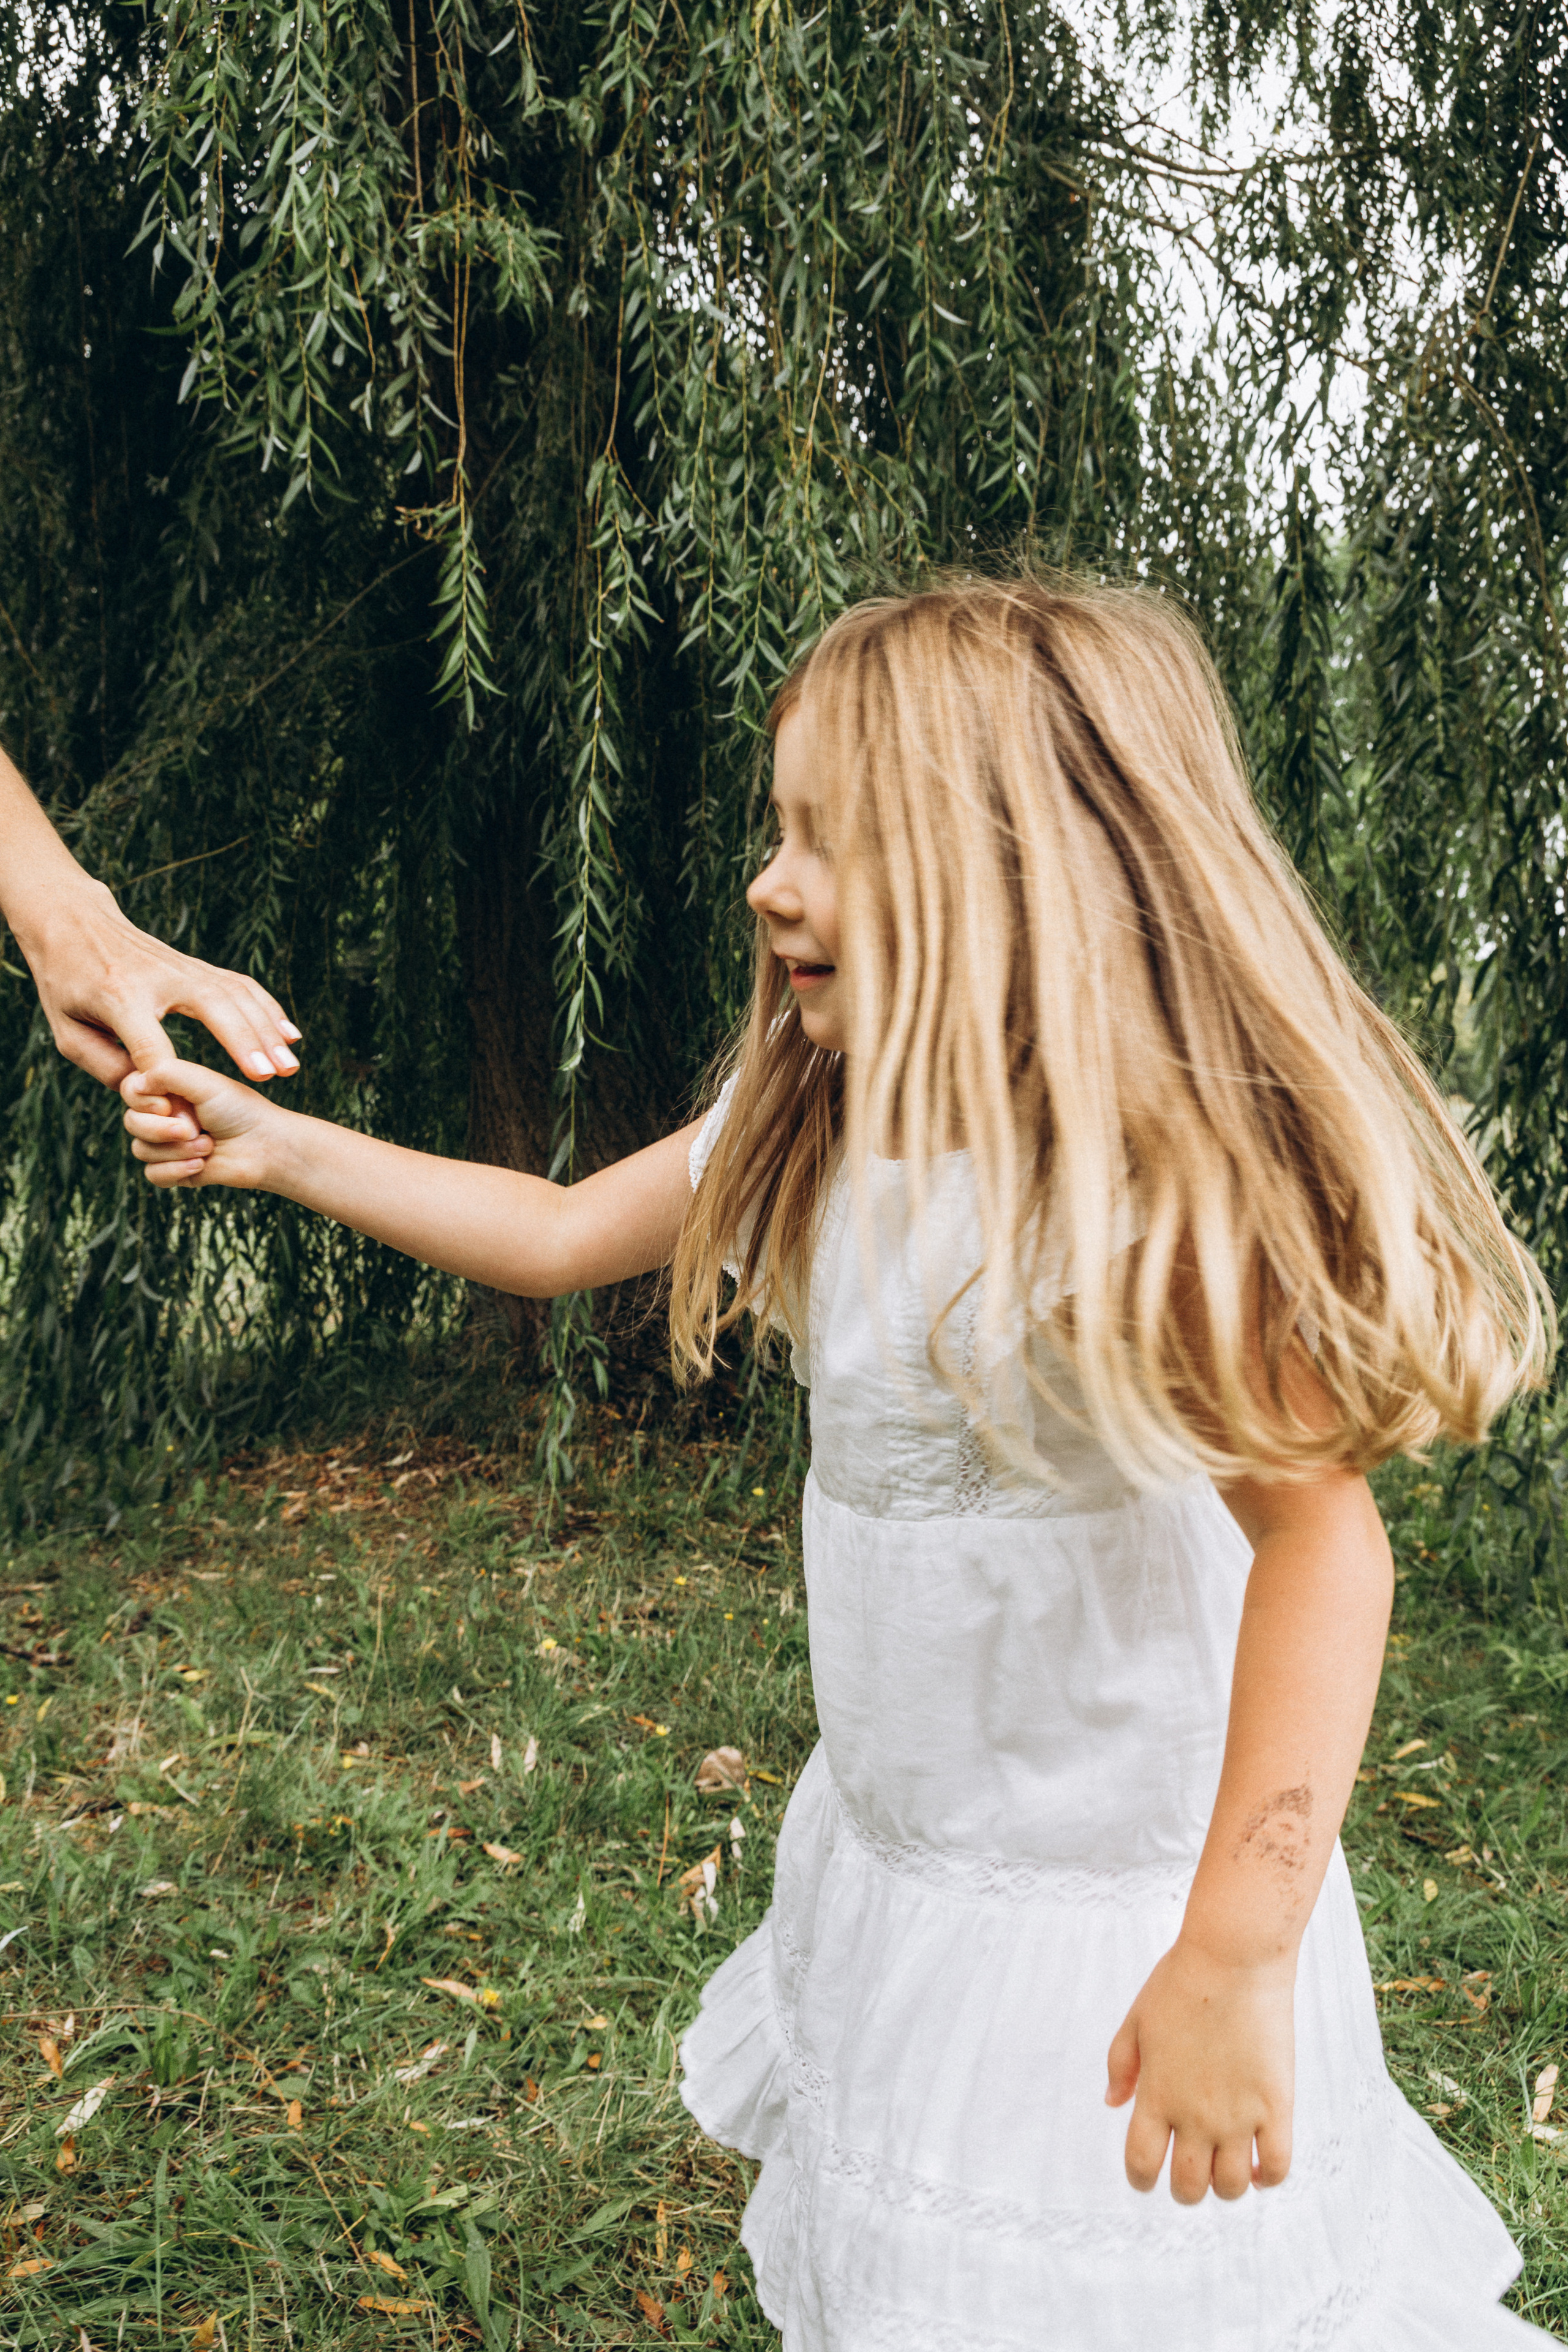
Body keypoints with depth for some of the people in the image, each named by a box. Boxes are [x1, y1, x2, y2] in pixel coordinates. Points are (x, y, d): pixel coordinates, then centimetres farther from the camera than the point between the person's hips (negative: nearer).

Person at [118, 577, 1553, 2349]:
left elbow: (1322, 1531, -29)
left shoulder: (1145, 1176, -27)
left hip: (1110, 1915, -7)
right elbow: (560, 1236, 10)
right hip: (886, 1856, 8)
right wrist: (271, 1145, 7)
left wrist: (1237, 1955, -31)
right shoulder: (811, 1129, -2)